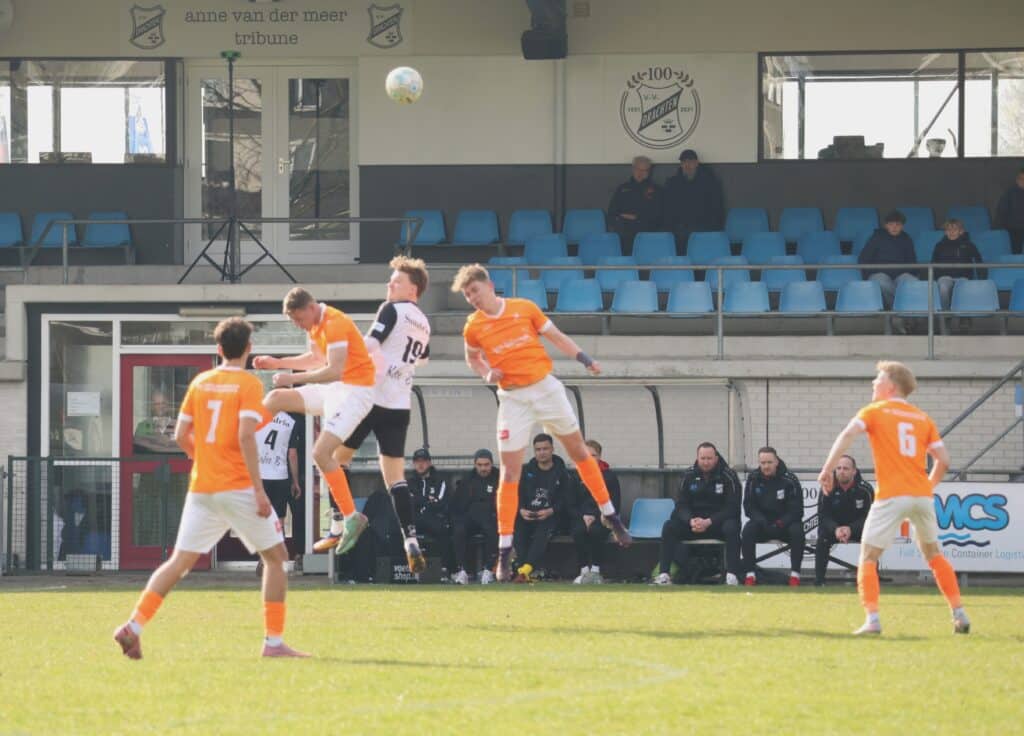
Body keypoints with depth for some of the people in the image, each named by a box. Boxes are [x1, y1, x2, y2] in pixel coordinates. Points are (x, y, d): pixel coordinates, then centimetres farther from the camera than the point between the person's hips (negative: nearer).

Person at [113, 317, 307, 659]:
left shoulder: (200, 382, 9)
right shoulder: (248, 384, -7)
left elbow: (181, 435, 10)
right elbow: (245, 436, -17)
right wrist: (259, 490, -17)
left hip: (201, 488, 5)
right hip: (238, 487, -5)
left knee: (179, 562, 9)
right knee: (276, 556, 8)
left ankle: (134, 627, -2)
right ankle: (274, 641, 3)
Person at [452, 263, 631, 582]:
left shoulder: (525, 308, -4)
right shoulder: (473, 328, -2)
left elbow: (556, 337, 5)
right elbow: (472, 358, 16)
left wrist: (584, 359, -5)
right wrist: (487, 374, -4)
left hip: (546, 388, 1)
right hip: (513, 398, -1)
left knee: (579, 452, 13)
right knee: (510, 472, -7)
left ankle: (609, 515, 30)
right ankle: (504, 550, -4)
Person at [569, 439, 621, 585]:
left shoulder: (609, 476, 8)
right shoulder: (577, 477, 13)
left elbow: (615, 504, 2)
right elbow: (571, 505, 10)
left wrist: (595, 517, -11)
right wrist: (583, 517, -11)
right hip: (581, 518, 1)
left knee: (596, 531, -36)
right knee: (579, 531, -34)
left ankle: (596, 570, -30)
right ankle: (584, 570, -29)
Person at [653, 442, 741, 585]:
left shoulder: (728, 476, -9)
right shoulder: (689, 476, 2)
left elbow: (731, 508, -14)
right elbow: (681, 505, 1)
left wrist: (708, 522, -27)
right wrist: (691, 520, -22)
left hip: (719, 521, -3)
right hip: (695, 519, 3)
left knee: (731, 528, -37)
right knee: (669, 527, -21)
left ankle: (731, 576, -40)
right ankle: (664, 575, -25)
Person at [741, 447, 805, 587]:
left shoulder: (789, 480, -12)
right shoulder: (753, 479, -4)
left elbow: (796, 511, -12)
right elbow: (749, 507, -3)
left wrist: (780, 523, -27)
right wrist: (763, 522, -21)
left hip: (785, 523, -2)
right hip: (762, 522, 2)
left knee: (797, 531, -32)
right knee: (748, 530, -28)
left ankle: (795, 574, -23)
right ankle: (750, 574, -24)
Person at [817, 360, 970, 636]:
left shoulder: (874, 412, 4)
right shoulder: (923, 418, 15)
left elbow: (848, 435, -14)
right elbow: (943, 460, 10)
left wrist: (827, 469, -15)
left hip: (891, 497, -4)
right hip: (922, 495, 5)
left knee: (868, 558, 1)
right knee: (934, 554, 21)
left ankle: (872, 620, -14)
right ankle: (959, 616, 18)